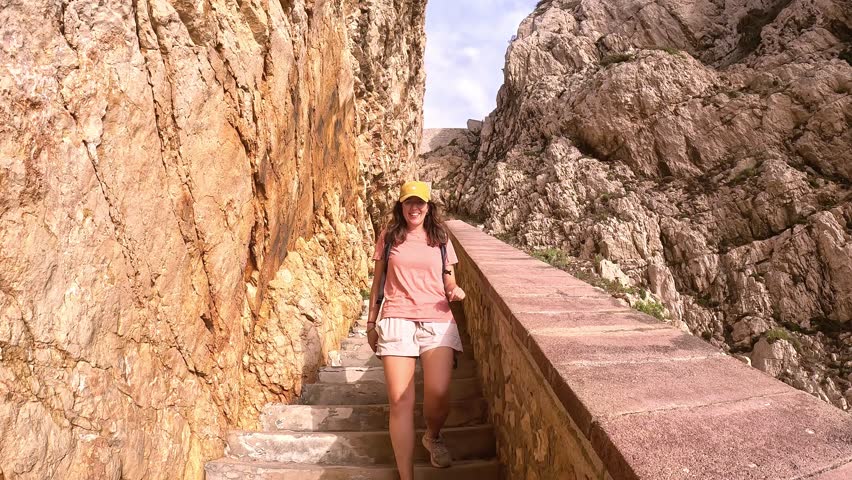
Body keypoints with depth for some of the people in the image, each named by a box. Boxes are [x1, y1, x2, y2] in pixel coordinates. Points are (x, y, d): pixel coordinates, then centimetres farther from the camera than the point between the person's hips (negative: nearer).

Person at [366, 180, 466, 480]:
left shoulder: (440, 239, 12)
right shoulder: (389, 237, 9)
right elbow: (378, 282, 13)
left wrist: (456, 292, -6)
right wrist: (371, 322, 12)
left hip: (437, 322, 1)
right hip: (397, 322, 0)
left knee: (438, 393, -14)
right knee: (400, 400, -7)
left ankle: (433, 437, 21)